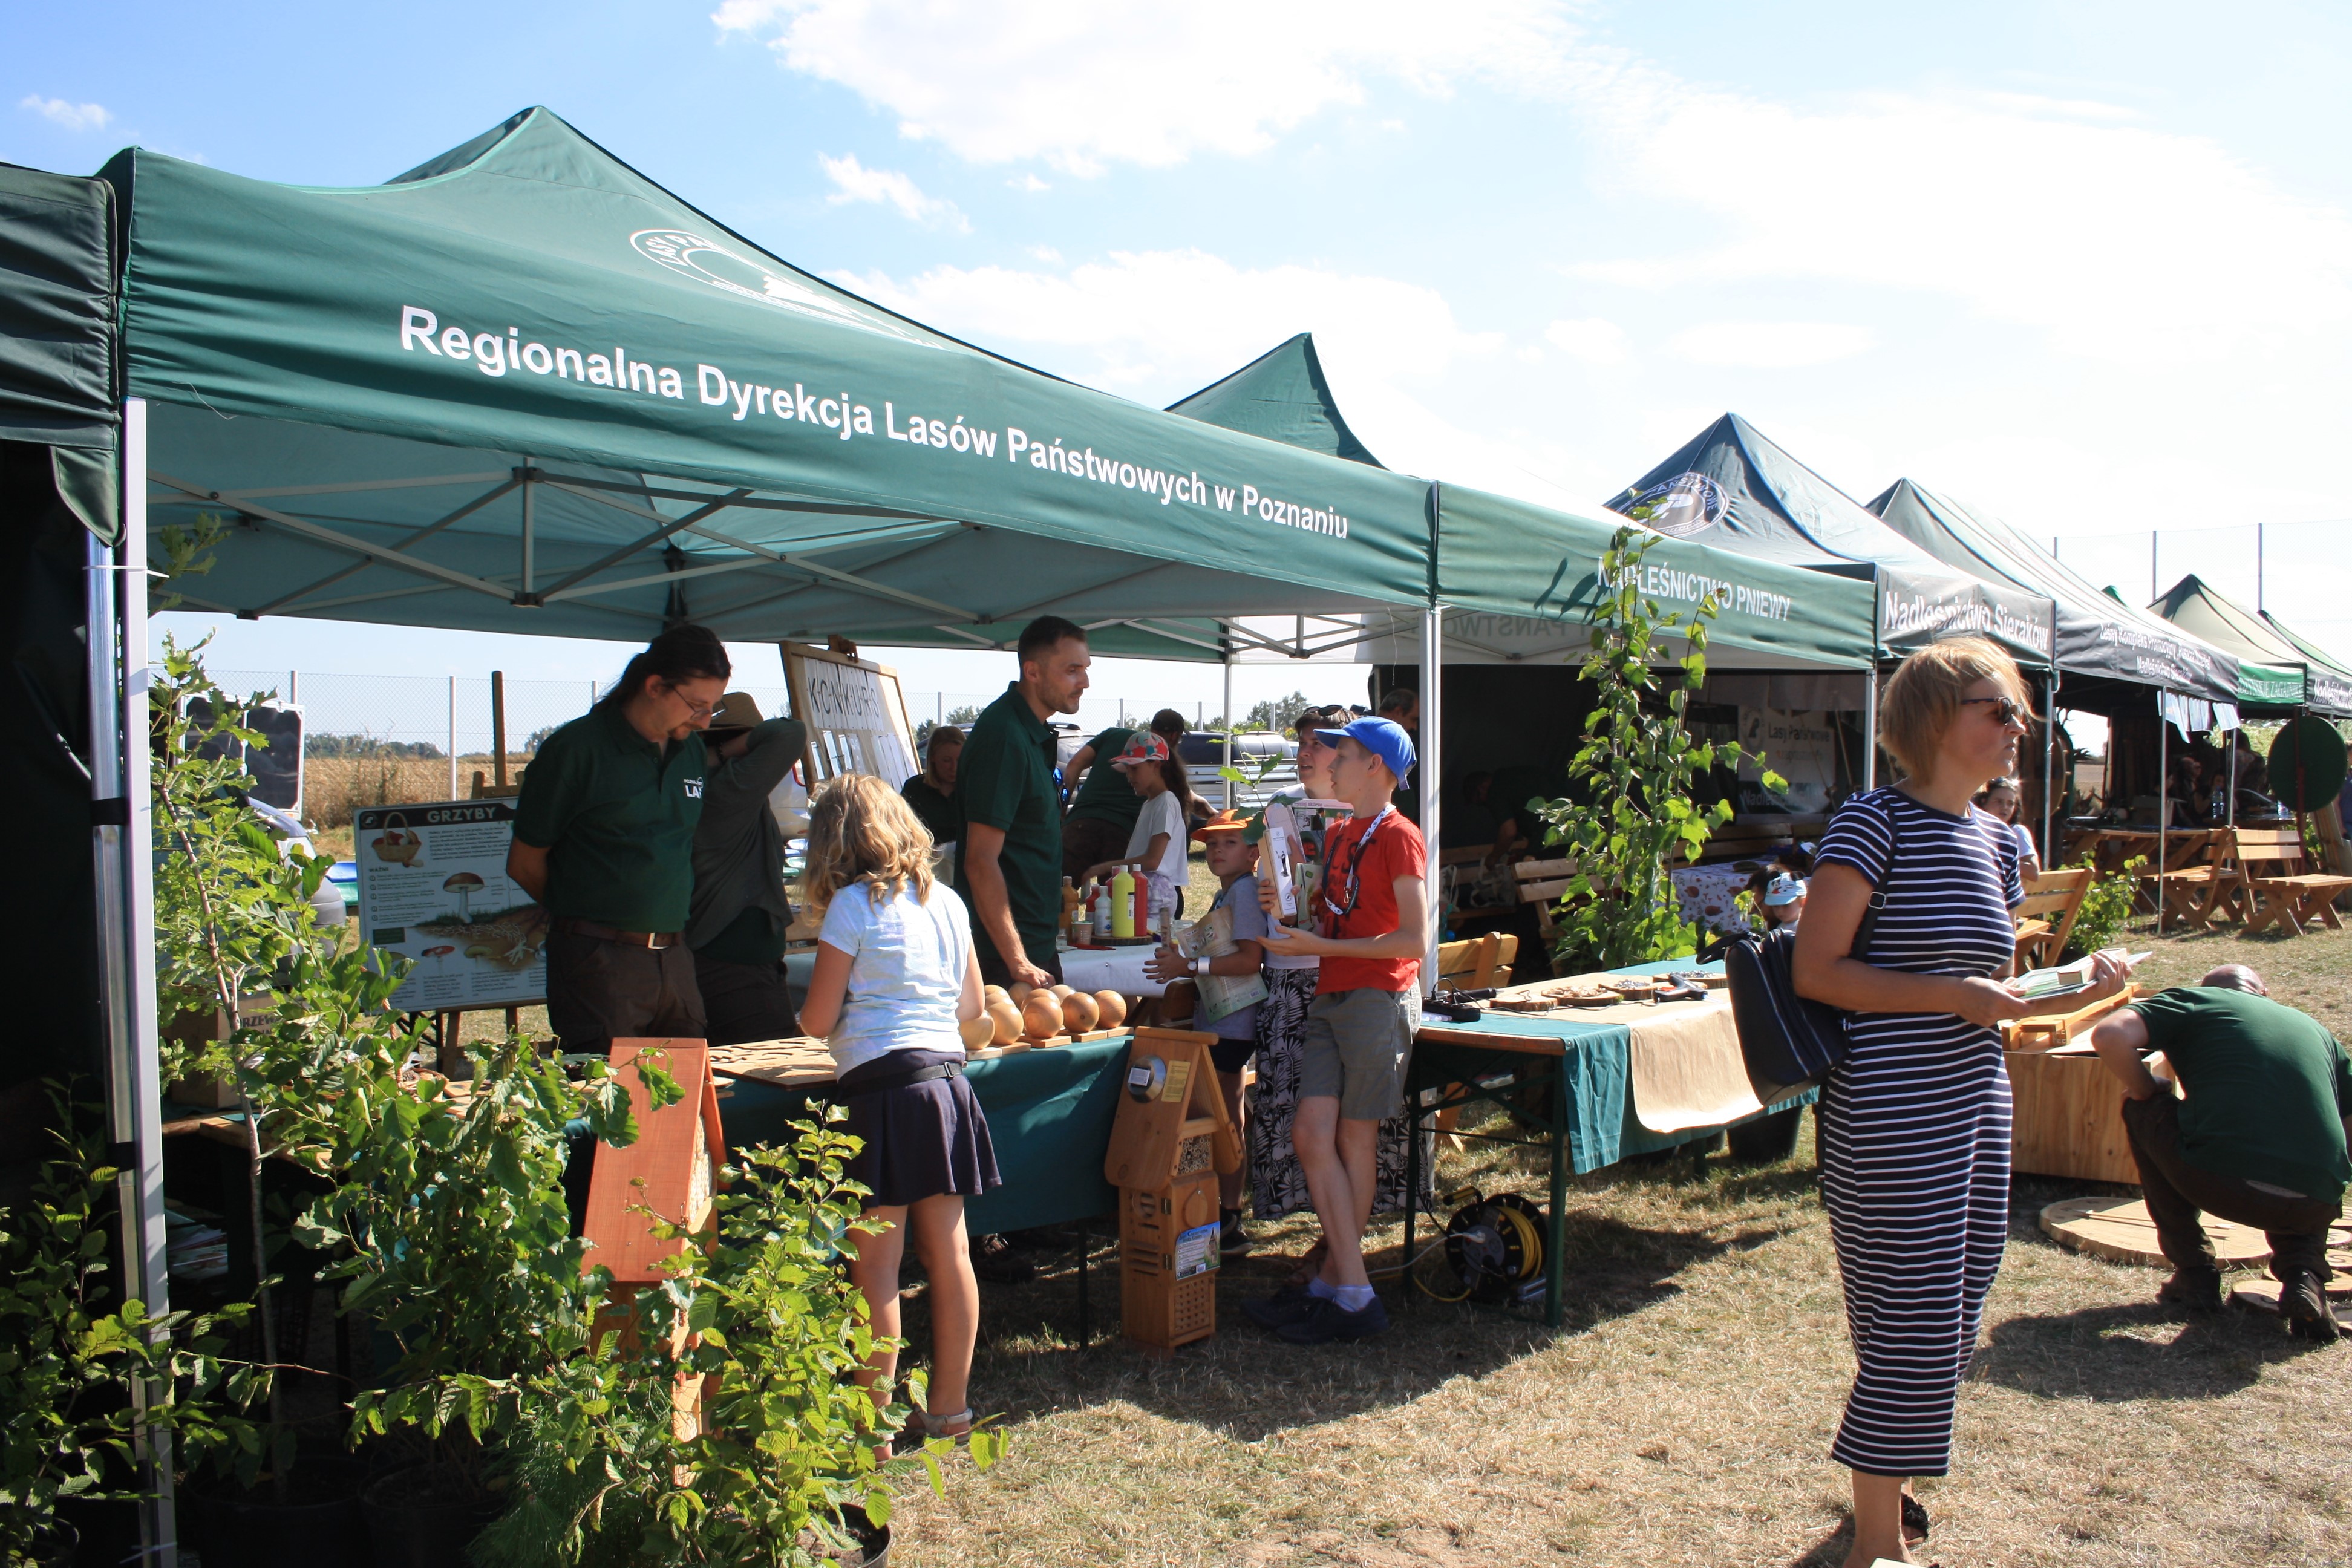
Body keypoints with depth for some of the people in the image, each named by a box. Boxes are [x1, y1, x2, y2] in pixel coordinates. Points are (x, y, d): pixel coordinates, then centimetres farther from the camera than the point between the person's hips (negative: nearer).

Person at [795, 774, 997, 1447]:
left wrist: (806, 1011, 17)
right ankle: (951, 1405, 22)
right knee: (948, 1251, 11)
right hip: (947, 1077, 6)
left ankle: (874, 1417, 10)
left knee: (877, 1259, 2)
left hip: (880, 1088, -6)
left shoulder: (853, 906, -6)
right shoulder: (946, 901, 10)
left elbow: (818, 1019, -6)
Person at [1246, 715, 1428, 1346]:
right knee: (1311, 1135, -2)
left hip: (1379, 999, -7)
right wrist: (1286, 909, 6)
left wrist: (1321, 946, -17)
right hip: (1331, 1002, 7)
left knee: (1354, 1140, -1)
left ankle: (1338, 1289, 8)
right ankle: (1351, 1288, 5)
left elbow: (1415, 940, -15)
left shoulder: (1398, 838, -8)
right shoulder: (1337, 836, 18)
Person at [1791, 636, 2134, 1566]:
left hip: (1976, 1102, 8)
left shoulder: (1996, 843, 12)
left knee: (1953, 1318, 16)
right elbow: (1814, 971, -17)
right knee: (1913, 1324, -2)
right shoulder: (1877, 821, -12)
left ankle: (1886, 1481, 39)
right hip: (1888, 1111, -8)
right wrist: (1952, 996, -19)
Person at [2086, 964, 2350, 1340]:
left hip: (2222, 1186, -5)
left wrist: (2146, 1091, 15)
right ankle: (2304, 1276, 10)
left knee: (2141, 1110, 24)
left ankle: (2194, 1274, 22)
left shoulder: (2194, 1000, 14)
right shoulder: (2315, 1028, 26)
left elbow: (2109, 1036, -4)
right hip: (2316, 1206, 5)